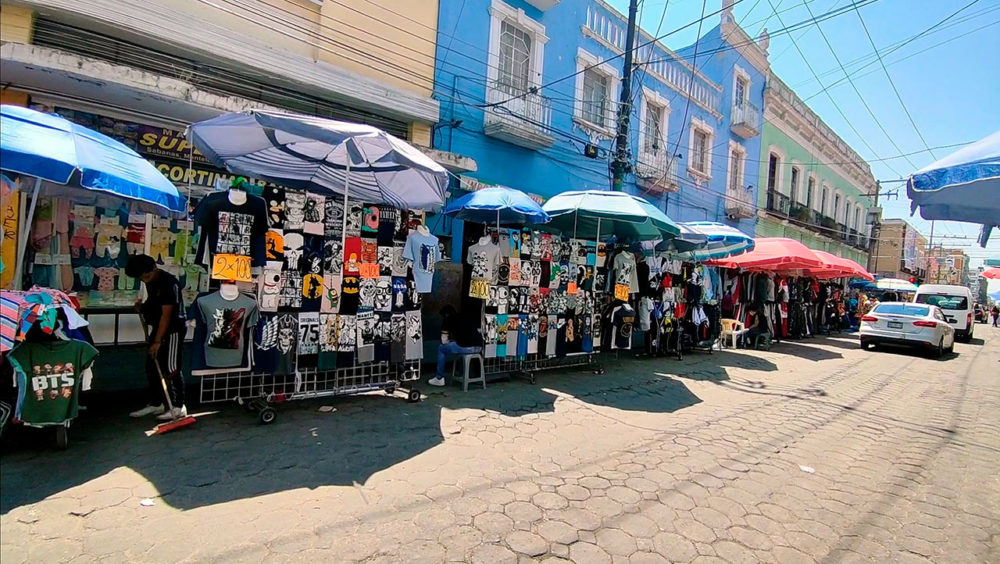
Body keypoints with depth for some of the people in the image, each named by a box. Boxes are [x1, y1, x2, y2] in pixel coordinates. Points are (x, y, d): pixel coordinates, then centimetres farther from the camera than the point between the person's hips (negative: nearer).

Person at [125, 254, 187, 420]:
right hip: (157, 328, 9)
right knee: (152, 367, 14)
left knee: (171, 369, -7)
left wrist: (157, 341, -24)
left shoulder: (169, 283, -21)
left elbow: (166, 314, -24)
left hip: (172, 330, -9)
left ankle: (178, 407, 1)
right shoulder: (150, 282, 7)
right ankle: (155, 403, 26)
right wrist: (142, 307, 1)